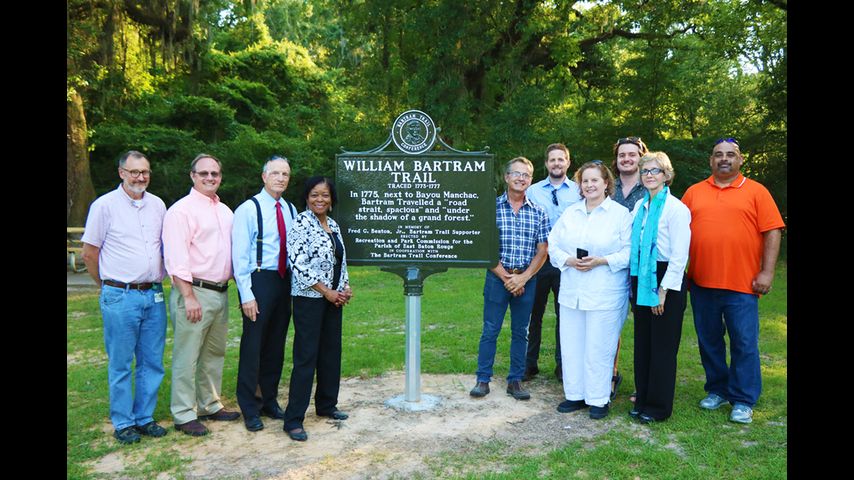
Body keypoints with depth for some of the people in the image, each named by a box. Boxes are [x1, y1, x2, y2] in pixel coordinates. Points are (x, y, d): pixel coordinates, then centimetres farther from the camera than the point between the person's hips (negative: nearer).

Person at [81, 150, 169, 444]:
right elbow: (89, 253, 0)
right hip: (120, 298, -4)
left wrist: (158, 281, 14)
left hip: (154, 295, 4)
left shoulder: (157, 205, 8)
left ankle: (145, 418, 23)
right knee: (120, 364, 5)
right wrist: (110, 285, 7)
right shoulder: (105, 205, -5)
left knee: (152, 362, 10)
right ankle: (123, 423, 18)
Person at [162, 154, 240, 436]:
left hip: (221, 292, 8)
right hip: (194, 292, -8)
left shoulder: (225, 211, 15)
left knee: (214, 354, 16)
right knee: (187, 357, -1)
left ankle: (210, 405, 29)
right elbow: (175, 259, -16)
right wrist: (189, 297, -19)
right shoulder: (182, 210, -9)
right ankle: (184, 416, 10)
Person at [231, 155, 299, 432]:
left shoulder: (291, 210, 9)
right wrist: (246, 295, -14)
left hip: (284, 280, 5)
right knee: (253, 345, 1)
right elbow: (239, 255, -9)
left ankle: (270, 401, 29)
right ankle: (250, 409, 17)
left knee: (276, 345, 14)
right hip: (259, 281, -5)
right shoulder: (248, 210, -7)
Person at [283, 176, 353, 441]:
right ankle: (293, 419, 4)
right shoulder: (301, 223, -11)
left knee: (331, 352, 14)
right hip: (309, 298, -7)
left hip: (334, 298, 7)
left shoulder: (333, 225, 11)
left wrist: (345, 287, 2)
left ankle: (326, 405, 30)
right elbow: (299, 264, -18)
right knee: (306, 357, -5)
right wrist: (327, 292, -14)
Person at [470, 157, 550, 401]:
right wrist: (506, 277, -10)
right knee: (490, 330, 2)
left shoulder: (538, 212, 4)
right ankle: (483, 379, 13)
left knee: (521, 332, 10)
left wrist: (523, 278, -9)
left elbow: (542, 250, 2)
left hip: (527, 279, 2)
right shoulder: (491, 207, -2)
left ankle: (515, 380, 20)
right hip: (497, 276, -2)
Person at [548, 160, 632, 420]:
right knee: (571, 345, 9)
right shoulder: (570, 212, 12)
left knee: (599, 348, 1)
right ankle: (575, 394, 23)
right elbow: (553, 244, 10)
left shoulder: (621, 213, -2)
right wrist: (569, 260, -8)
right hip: (571, 292, 5)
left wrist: (601, 261, -18)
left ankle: (598, 399, 15)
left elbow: (630, 251, -7)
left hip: (606, 294, -5)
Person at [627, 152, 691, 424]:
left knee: (663, 346, 3)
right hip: (641, 279, 7)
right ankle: (643, 399, 25)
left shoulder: (676, 208, -10)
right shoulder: (640, 206, 10)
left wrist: (663, 290, -15)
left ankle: (659, 406, 16)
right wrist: (633, 284, 9)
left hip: (666, 281, -6)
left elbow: (679, 255, -13)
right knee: (642, 343, 12)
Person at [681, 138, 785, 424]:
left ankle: (743, 401, 13)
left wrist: (767, 272, -9)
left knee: (744, 343, 1)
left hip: (742, 283, -3)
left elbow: (772, 232, -1)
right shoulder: (694, 192, 10)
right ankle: (718, 390, 28)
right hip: (701, 282, 3)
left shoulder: (756, 192, 3)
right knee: (709, 341, 12)